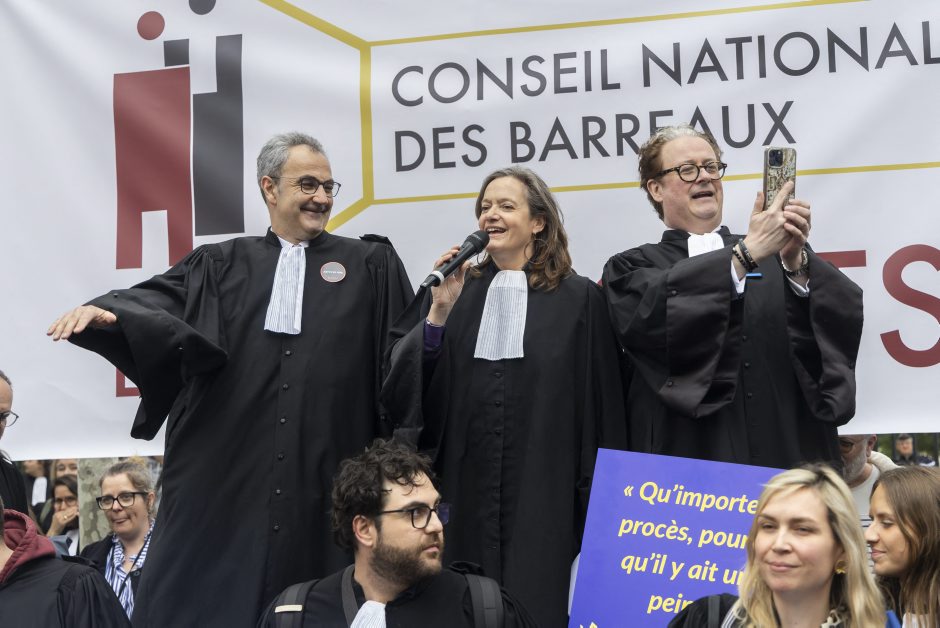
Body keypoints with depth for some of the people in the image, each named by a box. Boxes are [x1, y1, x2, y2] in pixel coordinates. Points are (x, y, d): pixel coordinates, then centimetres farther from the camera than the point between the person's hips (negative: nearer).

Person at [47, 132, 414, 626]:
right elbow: (157, 299, -5)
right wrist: (102, 311, -23)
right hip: (224, 475, 0)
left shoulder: (370, 267, 12)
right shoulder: (220, 266, 11)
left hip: (325, 482, 0)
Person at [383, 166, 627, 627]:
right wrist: (439, 311, -10)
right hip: (467, 490, 2)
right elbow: (403, 383, 3)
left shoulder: (578, 299, 1)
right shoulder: (453, 291, 8)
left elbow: (601, 404, 1)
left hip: (543, 495, -2)